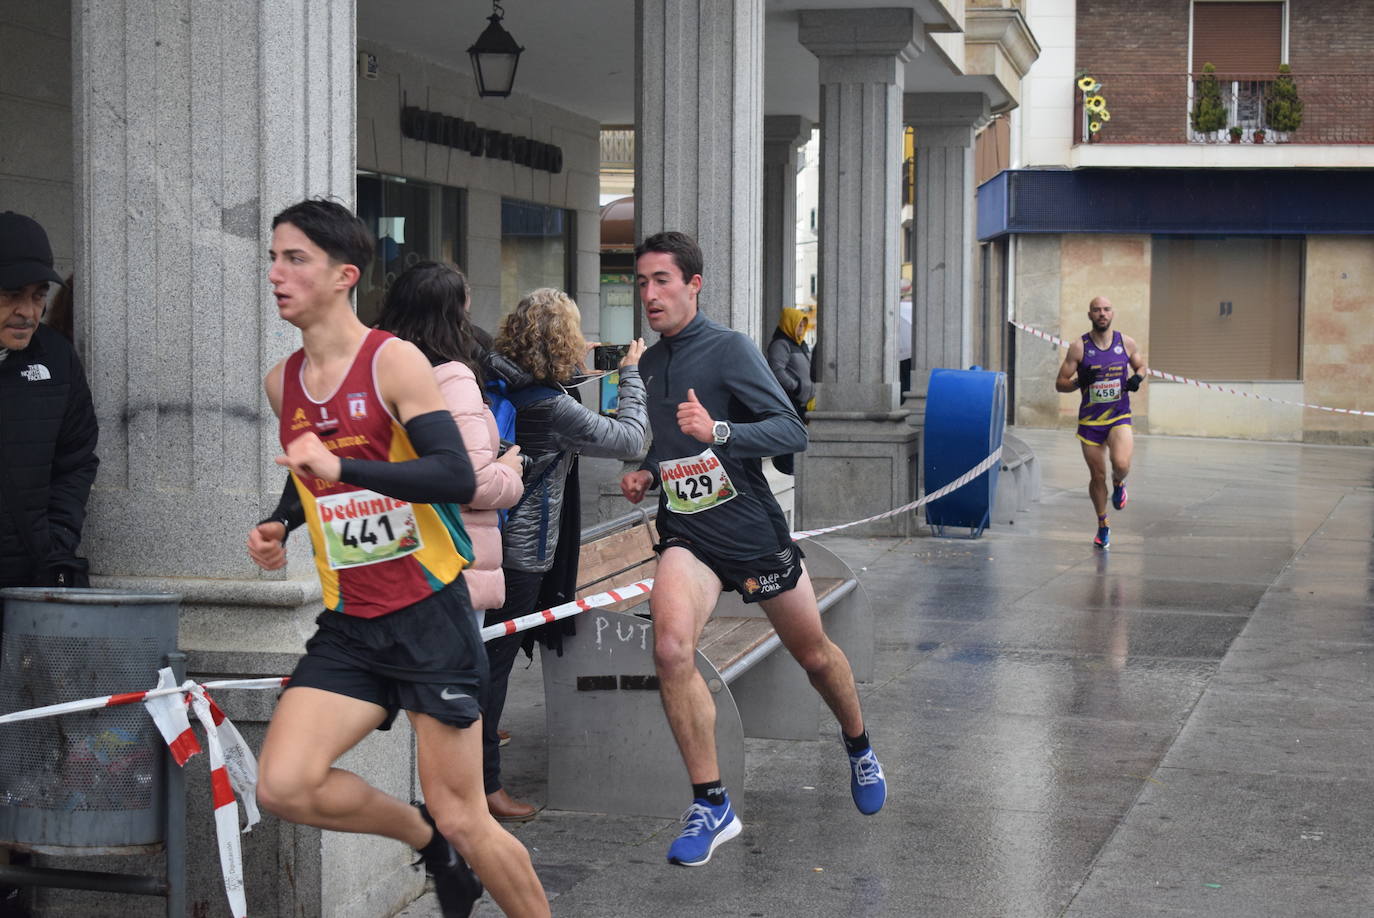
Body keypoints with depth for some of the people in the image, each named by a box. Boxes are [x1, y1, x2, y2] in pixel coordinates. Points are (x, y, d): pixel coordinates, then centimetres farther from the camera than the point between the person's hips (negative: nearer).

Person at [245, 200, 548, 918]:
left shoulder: (394, 361, -11)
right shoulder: (283, 382, 9)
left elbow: (457, 478, -23)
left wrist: (342, 467, -33)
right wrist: (279, 525, 8)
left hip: (429, 615, -6)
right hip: (348, 625, 6)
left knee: (462, 819, -3)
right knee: (283, 786, -13)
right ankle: (425, 838, 14)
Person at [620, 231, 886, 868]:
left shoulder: (728, 348, -11)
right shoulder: (650, 363, 9)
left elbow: (792, 433, -19)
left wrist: (718, 432, -34)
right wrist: (647, 474, 6)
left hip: (753, 529, -3)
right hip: (686, 533, 3)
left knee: (814, 655, 14)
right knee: (671, 646, -24)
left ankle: (858, 746, 47)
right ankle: (711, 806, -13)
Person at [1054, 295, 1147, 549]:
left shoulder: (1126, 343, 0)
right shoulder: (1079, 347, -6)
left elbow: (1141, 366, 18)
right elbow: (1060, 383, -2)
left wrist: (1137, 378, -4)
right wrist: (1079, 382, -22)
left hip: (1119, 417, 0)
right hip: (1090, 420, 0)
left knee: (1121, 465, -25)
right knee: (1097, 476, 7)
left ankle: (1119, 483, 13)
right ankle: (1103, 525, 28)